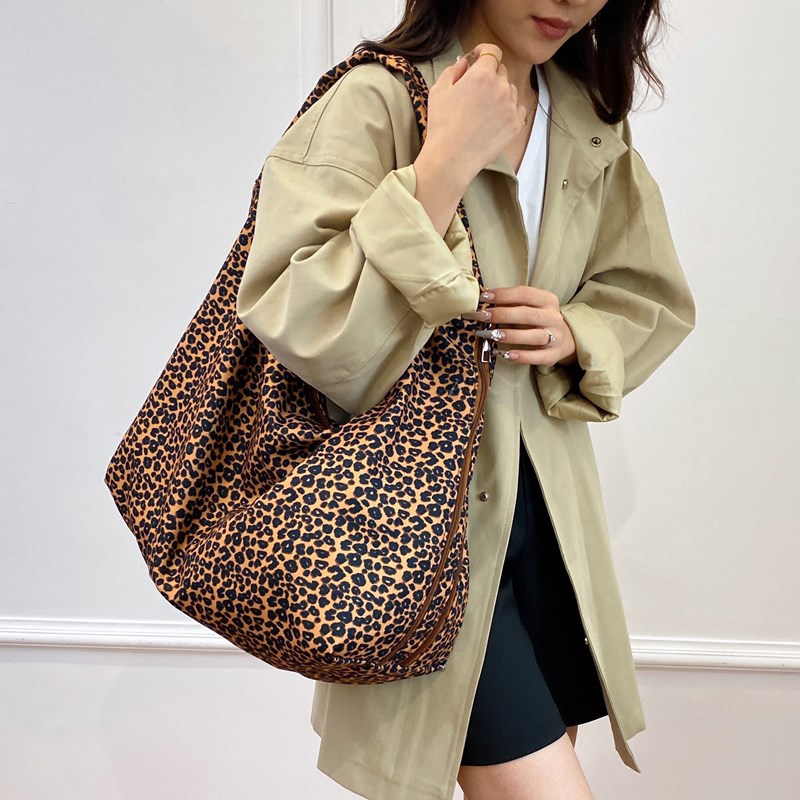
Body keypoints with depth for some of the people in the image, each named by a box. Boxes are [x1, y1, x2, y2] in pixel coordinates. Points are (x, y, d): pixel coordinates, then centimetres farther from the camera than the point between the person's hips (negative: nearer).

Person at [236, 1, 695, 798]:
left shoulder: (591, 122, 7)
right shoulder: (373, 101, -13)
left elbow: (650, 297, 15)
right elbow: (304, 331, -21)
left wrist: (573, 334, -6)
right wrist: (445, 167, -25)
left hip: (547, 503, 6)